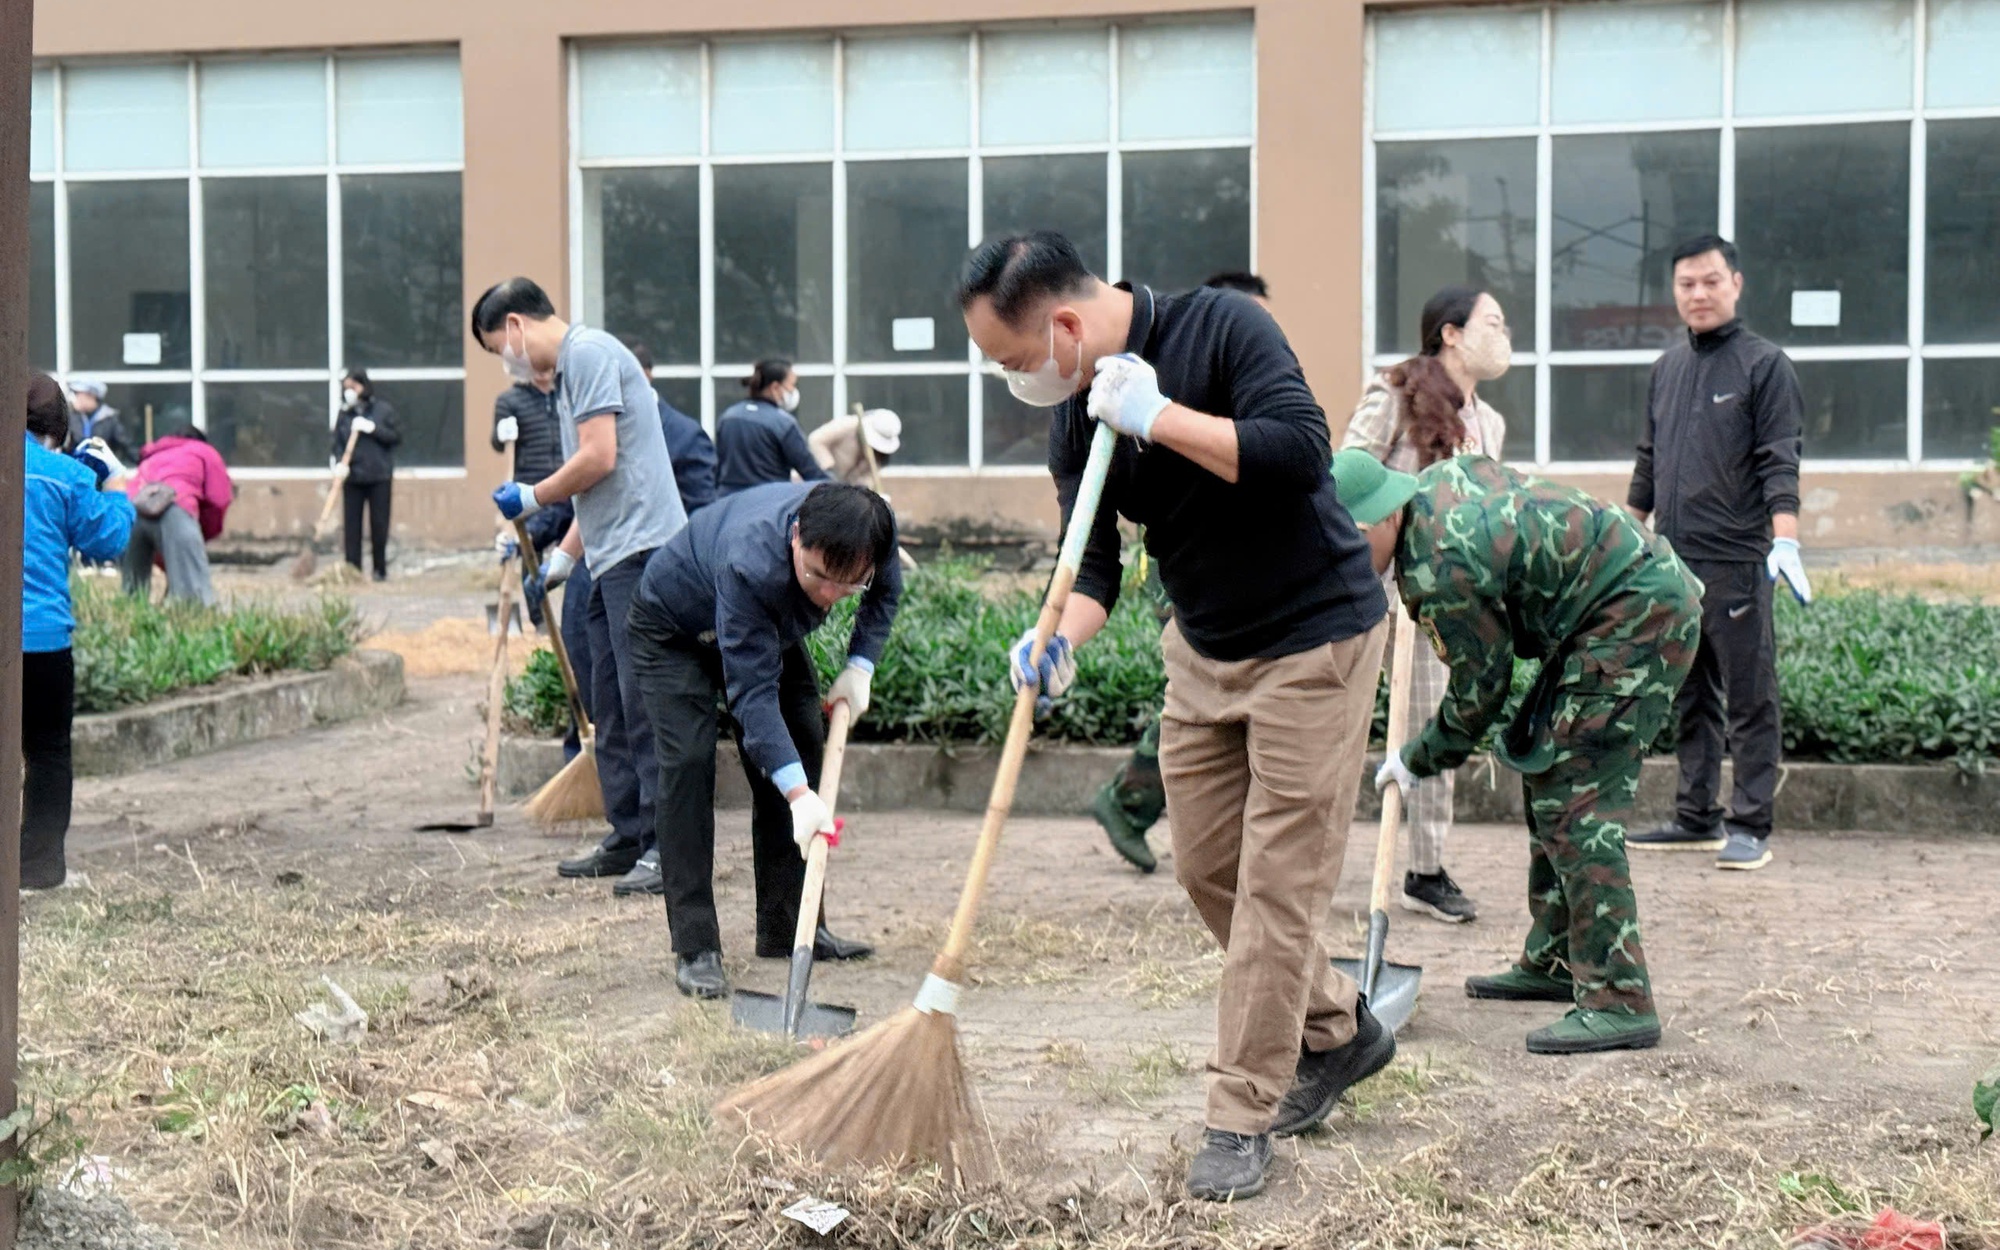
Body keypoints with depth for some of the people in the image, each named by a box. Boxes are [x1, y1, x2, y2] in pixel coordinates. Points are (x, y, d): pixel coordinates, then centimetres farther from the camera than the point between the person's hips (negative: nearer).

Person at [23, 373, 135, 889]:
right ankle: (40, 862, 10)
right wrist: (113, 485, 14)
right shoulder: (67, 475, -8)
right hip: (41, 634, -3)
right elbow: (106, 540, 0)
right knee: (47, 751, 10)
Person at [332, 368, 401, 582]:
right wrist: (339, 463, -14)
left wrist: (372, 428, -14)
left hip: (379, 477, -1)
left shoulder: (383, 410, 1)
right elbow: (337, 444, 4)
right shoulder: (344, 415, 6)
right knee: (352, 524, 0)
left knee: (379, 524, 2)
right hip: (352, 477, 1)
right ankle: (352, 570, 4)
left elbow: (396, 436, -2)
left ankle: (380, 570, 11)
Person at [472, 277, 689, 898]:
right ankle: (628, 839, 17)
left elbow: (600, 459, -17)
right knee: (612, 710, 12)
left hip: (641, 550, -11)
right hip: (613, 560, 11)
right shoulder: (570, 368, 23)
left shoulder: (589, 352, -7)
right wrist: (560, 558, 24)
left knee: (644, 703, -10)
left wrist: (532, 498, -2)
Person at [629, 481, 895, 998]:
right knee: (688, 762, -20)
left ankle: (790, 927, 11)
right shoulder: (750, 562, -45)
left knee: (801, 746, 1)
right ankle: (695, 950, -18)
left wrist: (860, 666, -15)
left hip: (771, 625, 6)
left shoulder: (870, 533, -29)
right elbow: (753, 693, -44)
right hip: (674, 629, -6)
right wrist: (798, 793, -50)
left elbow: (887, 590, -2)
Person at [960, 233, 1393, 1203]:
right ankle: (1336, 1034, 32)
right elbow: (1093, 562, -2)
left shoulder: (1221, 328, -20)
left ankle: (1243, 1118, 3)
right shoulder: (1076, 417, -1)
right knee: (1206, 866, 12)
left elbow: (1301, 451, -31)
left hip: (1314, 641, -7)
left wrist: (1159, 416, -29)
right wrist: (1060, 640, -22)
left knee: (1276, 880, -5)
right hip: (1204, 650, 8)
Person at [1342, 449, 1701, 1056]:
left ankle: (1618, 1001, -16)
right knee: (1547, 775, 16)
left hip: (1637, 621, -11)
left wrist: (1417, 761, 3)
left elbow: (1480, 688, -12)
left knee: (1574, 800, -14)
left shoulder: (1442, 569, -23)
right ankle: (1554, 961, 24)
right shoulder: (1441, 477, 4)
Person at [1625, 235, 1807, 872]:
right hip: (1673, 560, 6)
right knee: (1689, 698, 11)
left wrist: (1786, 540, -22)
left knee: (1750, 699, -2)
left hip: (1737, 563, -6)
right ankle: (1696, 817, 19)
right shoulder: (1667, 367, 16)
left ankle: (1750, 826, 2)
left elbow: (1779, 462, -11)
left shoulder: (1763, 363, -3)